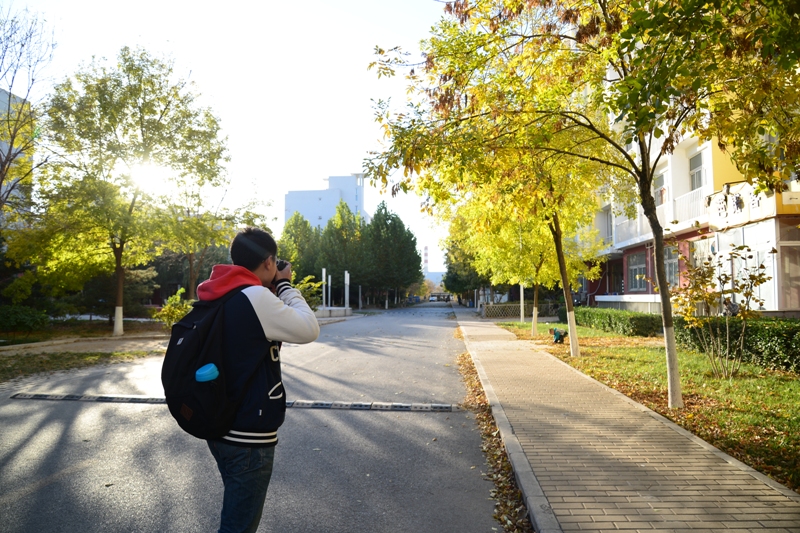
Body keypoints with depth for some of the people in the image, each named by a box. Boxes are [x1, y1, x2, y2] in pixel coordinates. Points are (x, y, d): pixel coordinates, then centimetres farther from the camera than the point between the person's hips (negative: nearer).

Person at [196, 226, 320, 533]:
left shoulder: (220, 298, 6)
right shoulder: (255, 296, -22)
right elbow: (308, 330, -14)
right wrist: (285, 286, -4)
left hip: (222, 429, 9)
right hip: (248, 437, -9)